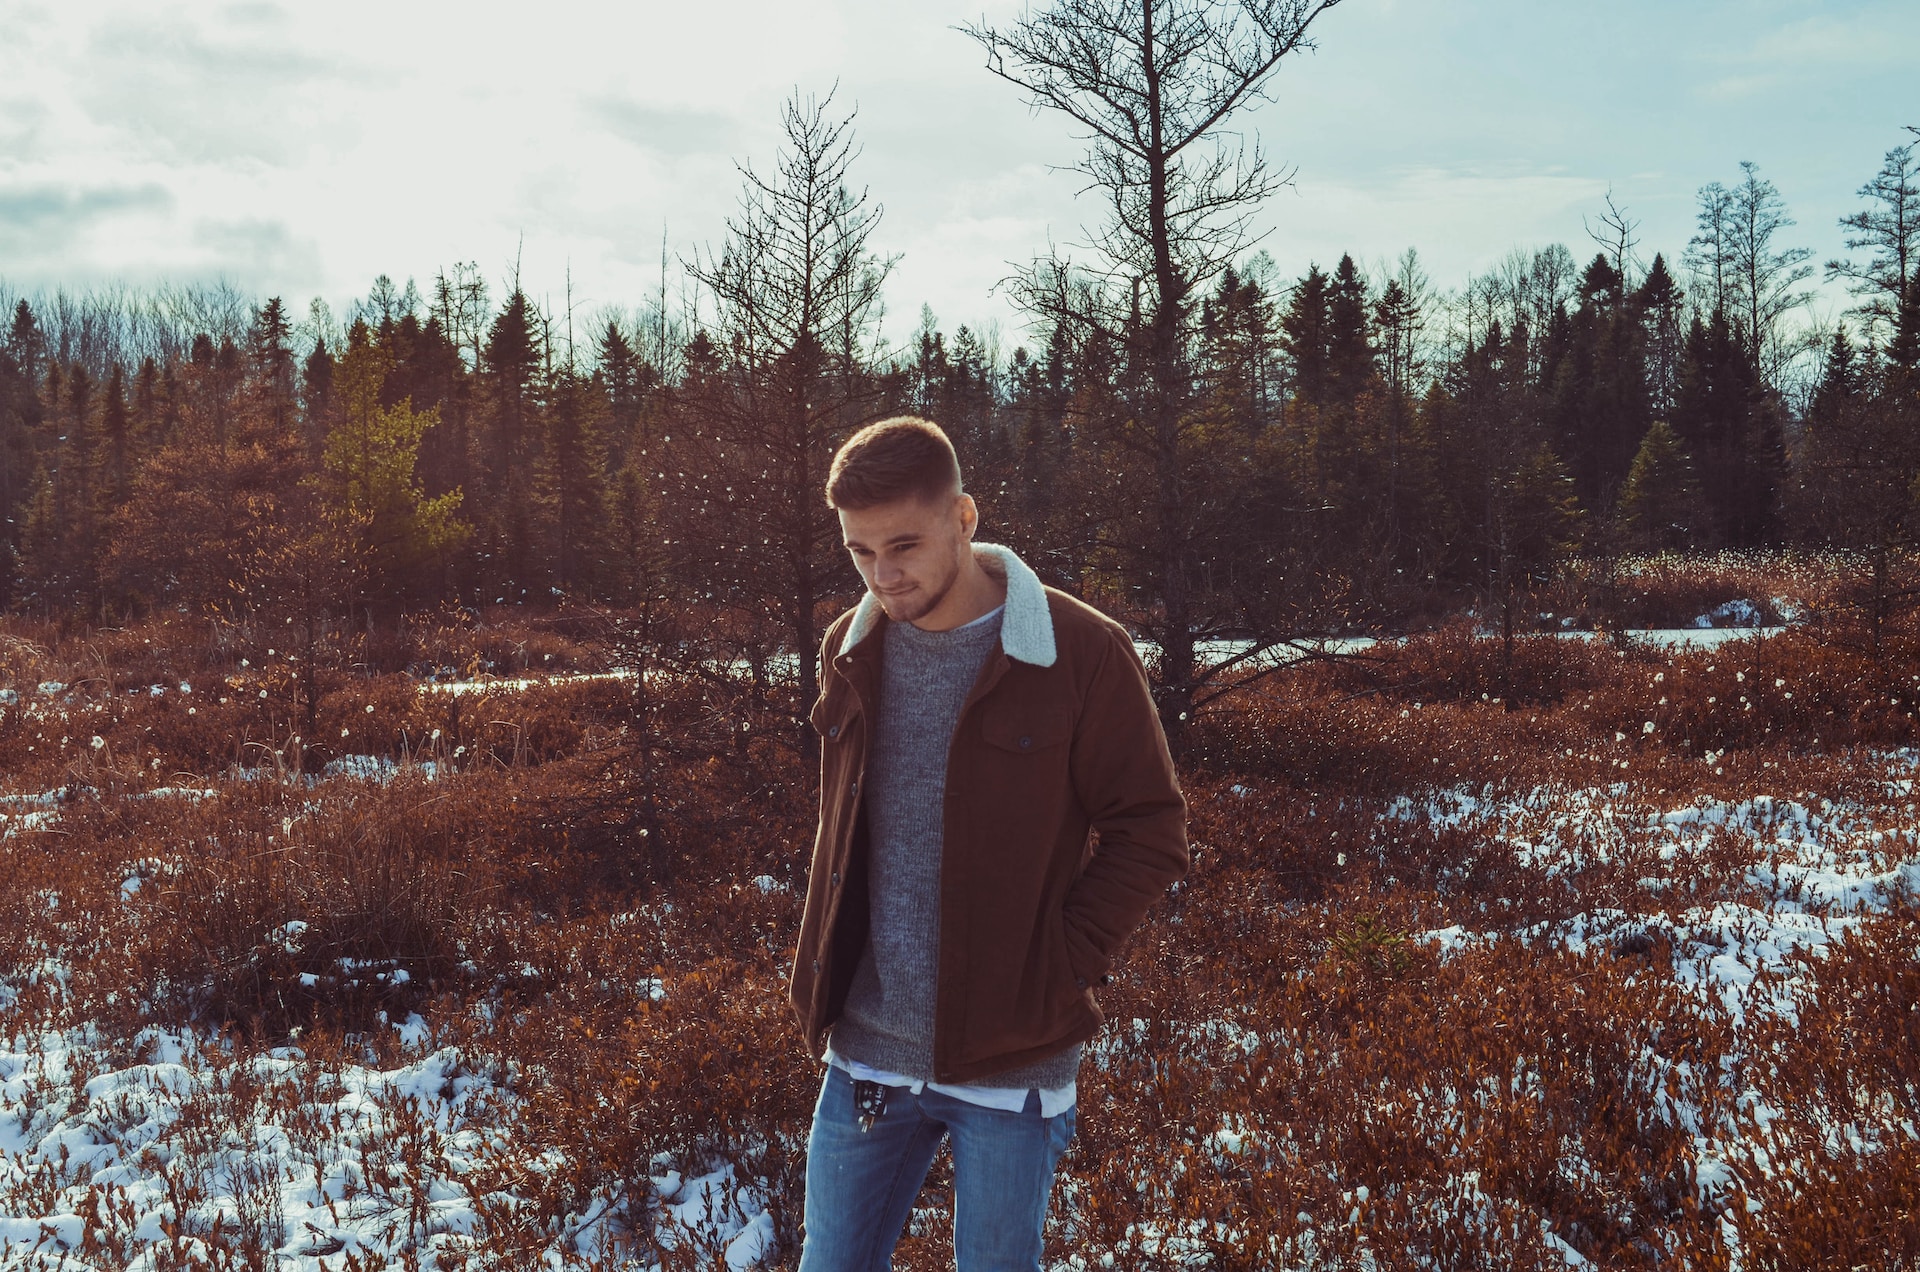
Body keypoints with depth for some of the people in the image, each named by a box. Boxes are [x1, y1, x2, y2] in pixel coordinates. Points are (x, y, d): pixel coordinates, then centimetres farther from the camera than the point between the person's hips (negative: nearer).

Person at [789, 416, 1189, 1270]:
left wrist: (1056, 973, -14)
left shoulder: (1081, 653, -12)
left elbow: (1149, 834, -7)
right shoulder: (851, 649, 3)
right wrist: (823, 976, 8)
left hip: (1009, 1059, -4)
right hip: (868, 1052, 4)